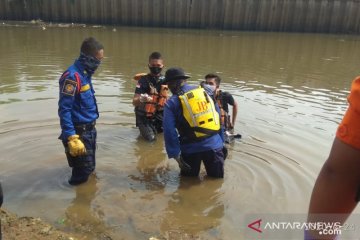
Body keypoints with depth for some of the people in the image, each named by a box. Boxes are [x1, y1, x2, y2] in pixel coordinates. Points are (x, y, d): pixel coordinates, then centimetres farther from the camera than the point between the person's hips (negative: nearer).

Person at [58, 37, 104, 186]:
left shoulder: (85, 73, 7)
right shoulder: (72, 76, -21)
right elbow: (64, 109, -24)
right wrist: (71, 138, -28)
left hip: (89, 129, 9)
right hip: (79, 131, -9)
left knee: (89, 167, 22)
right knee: (83, 170, 4)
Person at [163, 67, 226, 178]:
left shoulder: (172, 103, -5)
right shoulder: (205, 91, 6)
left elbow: (169, 131, -11)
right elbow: (219, 118, 9)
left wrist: (176, 156, -7)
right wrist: (221, 142, 15)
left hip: (191, 149, -2)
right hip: (214, 145, 2)